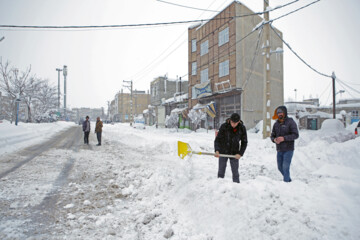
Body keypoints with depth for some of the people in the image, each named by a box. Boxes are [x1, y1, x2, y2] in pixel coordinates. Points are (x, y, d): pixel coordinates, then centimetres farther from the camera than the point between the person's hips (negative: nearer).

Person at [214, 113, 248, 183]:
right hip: (223, 152, -1)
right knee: (221, 172, 6)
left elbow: (244, 142, -1)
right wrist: (217, 150, -29)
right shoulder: (224, 126, -16)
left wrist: (240, 154, -11)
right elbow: (217, 139, -14)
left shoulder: (242, 128, -11)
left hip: (234, 153, 1)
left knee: (235, 172, 3)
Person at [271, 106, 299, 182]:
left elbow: (295, 135, -14)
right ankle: (289, 180, 36)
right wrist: (274, 139, -12)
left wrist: (284, 138, -24)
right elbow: (272, 135, 11)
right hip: (279, 150, 6)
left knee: (285, 167, -10)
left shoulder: (290, 122, -8)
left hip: (288, 149, -6)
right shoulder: (276, 124, 10)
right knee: (280, 167, 14)